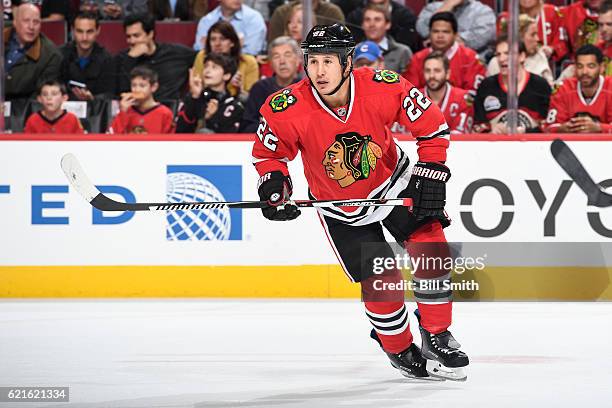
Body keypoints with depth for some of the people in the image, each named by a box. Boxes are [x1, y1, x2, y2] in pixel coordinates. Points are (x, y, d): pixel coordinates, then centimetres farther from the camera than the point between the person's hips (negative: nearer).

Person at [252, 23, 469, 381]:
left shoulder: (383, 88, -27)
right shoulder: (287, 110, -27)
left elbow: (432, 124, -12)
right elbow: (268, 152, -6)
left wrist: (432, 175, -15)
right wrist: (273, 187, -22)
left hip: (394, 182, 1)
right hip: (340, 207, -1)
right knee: (380, 281, -9)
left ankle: (437, 337, 8)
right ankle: (400, 350, 18)